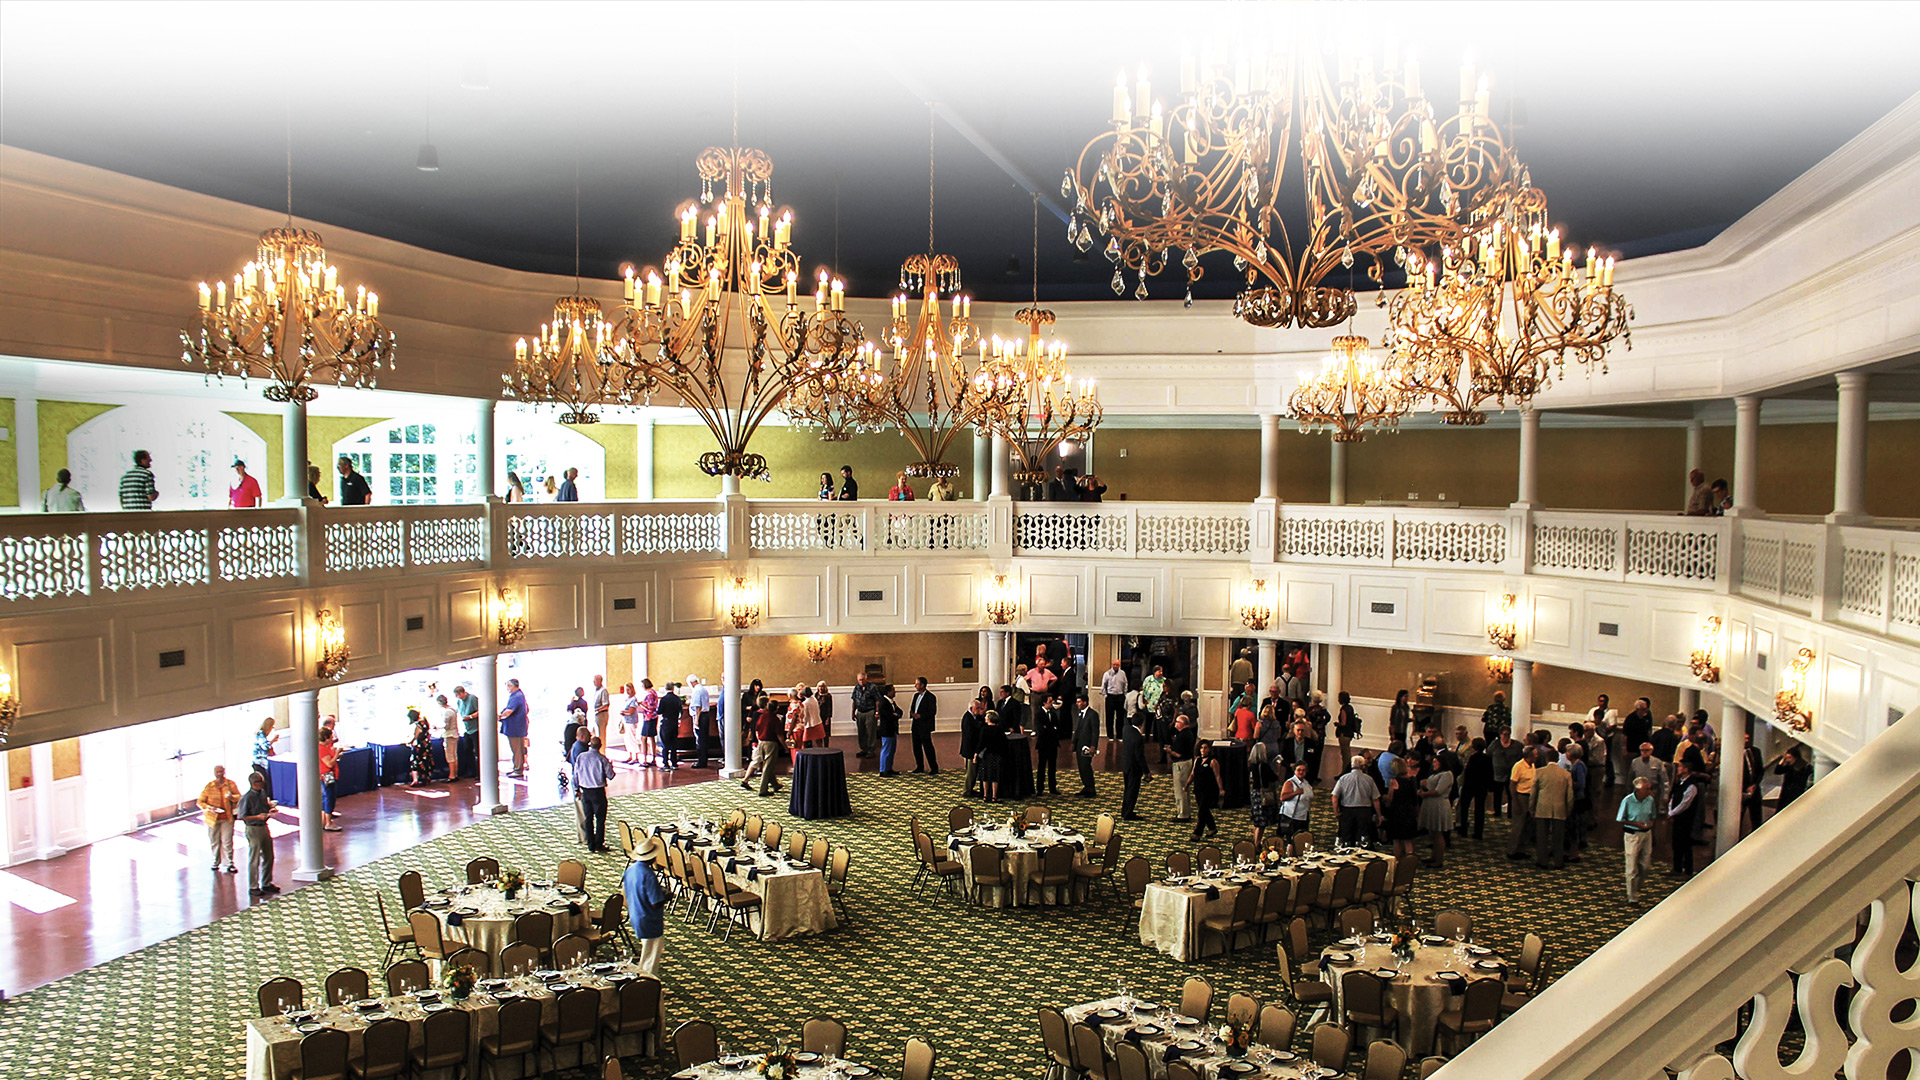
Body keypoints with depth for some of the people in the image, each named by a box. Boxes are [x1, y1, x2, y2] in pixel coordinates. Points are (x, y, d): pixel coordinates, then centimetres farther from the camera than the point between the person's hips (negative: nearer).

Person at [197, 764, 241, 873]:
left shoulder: (231, 784, 0)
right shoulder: (209, 786, -2)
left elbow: (239, 797, 5)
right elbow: (200, 802, 2)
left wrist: (232, 797, -17)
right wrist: (209, 807, -15)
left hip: (227, 818, -1)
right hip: (213, 818, 1)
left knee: (227, 842, -2)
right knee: (214, 842, 10)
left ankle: (230, 864, 7)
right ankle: (215, 862, 29)